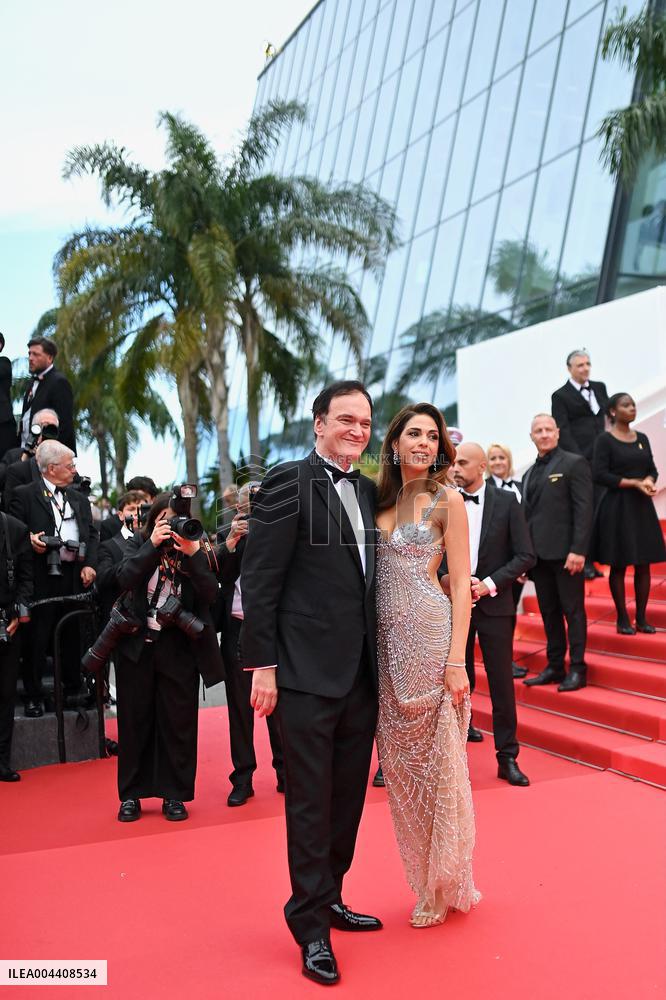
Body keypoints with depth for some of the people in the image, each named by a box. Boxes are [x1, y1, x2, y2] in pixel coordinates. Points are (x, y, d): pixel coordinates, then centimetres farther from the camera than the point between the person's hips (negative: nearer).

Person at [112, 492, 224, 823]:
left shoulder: (196, 551, 0)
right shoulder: (139, 543, 2)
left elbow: (210, 594, -12)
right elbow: (124, 579, -14)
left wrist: (192, 554, -21)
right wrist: (153, 545, -21)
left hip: (179, 648, 0)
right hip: (137, 644, 1)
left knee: (178, 722, 4)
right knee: (134, 720, 8)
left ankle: (174, 795, 16)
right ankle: (131, 795, 20)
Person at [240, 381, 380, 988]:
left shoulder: (369, 492, 13)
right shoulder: (289, 483, -9)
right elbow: (259, 580, -12)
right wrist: (262, 664, -14)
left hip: (362, 673, 7)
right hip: (308, 671, -7)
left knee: (348, 797, 17)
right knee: (310, 801, 4)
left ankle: (330, 899, 35)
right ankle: (312, 927, 19)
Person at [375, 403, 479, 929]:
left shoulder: (447, 500, -3)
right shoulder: (380, 499, 11)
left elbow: (461, 585, -7)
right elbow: (374, 574, 13)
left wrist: (456, 660, -14)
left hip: (430, 639, -5)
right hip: (385, 643, 5)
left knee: (437, 760, 4)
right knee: (400, 763, 12)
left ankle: (444, 885, 22)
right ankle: (424, 878, 29)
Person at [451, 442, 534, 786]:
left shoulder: (506, 501, -2)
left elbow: (525, 556, -4)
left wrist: (489, 584, -12)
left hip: (493, 605, -1)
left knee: (501, 683, 3)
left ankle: (507, 758, 13)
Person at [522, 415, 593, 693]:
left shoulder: (574, 463, -3)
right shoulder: (530, 473, 18)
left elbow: (584, 510, -11)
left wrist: (578, 550, -18)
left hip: (565, 552, -7)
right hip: (539, 554, 7)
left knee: (573, 611, 0)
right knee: (549, 613, 11)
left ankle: (578, 670, 7)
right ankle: (554, 667, 18)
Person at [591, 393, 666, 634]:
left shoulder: (641, 438, 11)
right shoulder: (605, 440, -6)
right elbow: (600, 474, -13)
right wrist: (635, 483, -16)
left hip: (642, 507, 5)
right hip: (617, 507, -5)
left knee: (643, 565, 5)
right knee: (619, 566, 0)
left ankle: (641, 618, 14)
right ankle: (623, 619, 9)